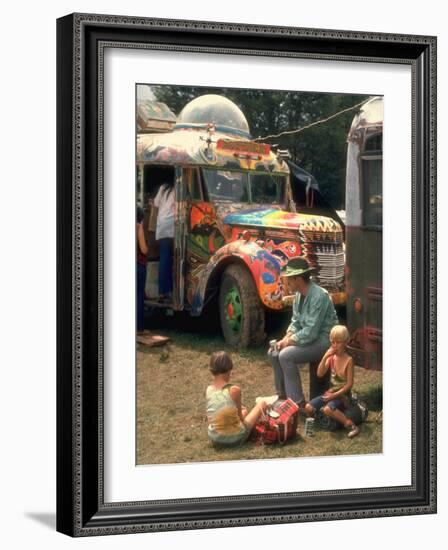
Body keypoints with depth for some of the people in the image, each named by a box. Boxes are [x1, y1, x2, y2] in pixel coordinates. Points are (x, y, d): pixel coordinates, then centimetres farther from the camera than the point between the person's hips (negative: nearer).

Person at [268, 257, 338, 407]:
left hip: (323, 340, -9)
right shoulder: (299, 295, 3)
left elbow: (310, 332, -27)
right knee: (274, 352, 3)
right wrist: (286, 339, -4)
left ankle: (298, 403, -17)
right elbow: (295, 322, 13)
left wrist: (289, 341, -15)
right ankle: (282, 394, 14)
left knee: (285, 355, -23)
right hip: (308, 337, 9)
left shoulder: (318, 296, -25)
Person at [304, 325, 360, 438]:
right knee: (309, 407, -11)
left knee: (328, 409, -34)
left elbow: (349, 384, -15)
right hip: (331, 392, 6)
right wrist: (325, 357, -17)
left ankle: (351, 425, -23)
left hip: (342, 395, -6)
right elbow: (320, 374, -7)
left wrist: (334, 395, -18)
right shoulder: (331, 357, 1)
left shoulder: (348, 360, -15)